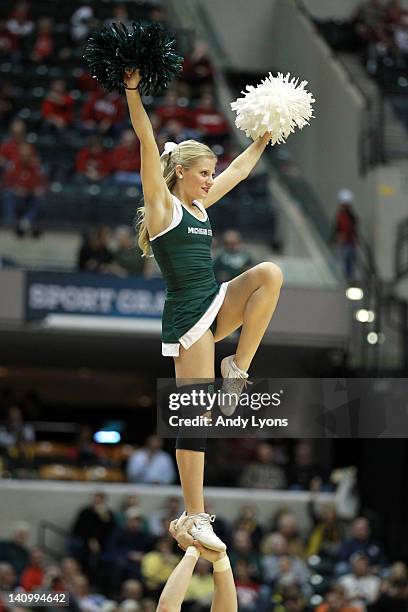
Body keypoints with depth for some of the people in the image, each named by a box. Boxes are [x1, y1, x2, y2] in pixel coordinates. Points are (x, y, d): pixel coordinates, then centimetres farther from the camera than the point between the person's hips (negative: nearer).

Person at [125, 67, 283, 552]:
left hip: (217, 305, 8)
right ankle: (195, 517, -6)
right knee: (197, 416, -10)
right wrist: (133, 90, -20)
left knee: (270, 273, -15)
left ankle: (238, 369, -10)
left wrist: (266, 137, 33)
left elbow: (240, 169, 31)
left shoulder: (200, 204, 17)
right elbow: (146, 139, -13)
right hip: (186, 316, -8)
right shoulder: (162, 204, -3)